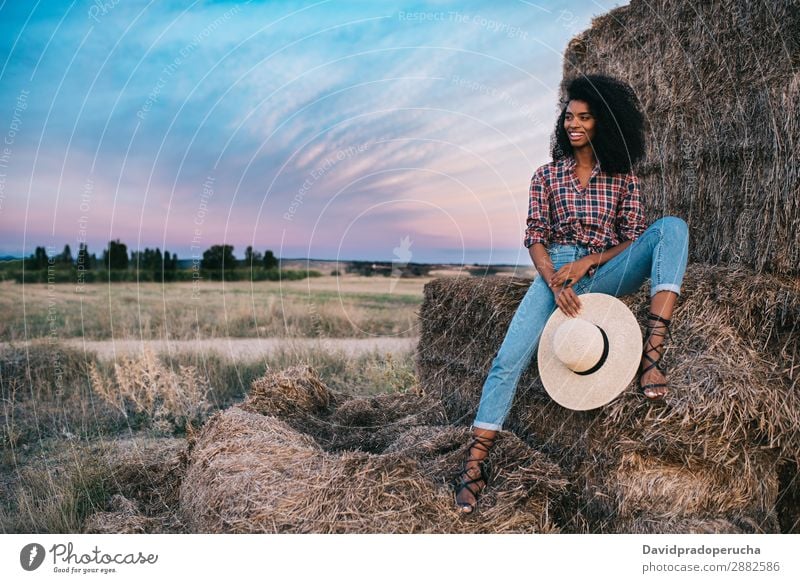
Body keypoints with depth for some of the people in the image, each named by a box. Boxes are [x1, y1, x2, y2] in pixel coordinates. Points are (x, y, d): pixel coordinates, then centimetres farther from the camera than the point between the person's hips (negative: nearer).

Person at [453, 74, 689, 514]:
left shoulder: (622, 177, 11)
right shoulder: (547, 175, 11)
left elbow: (634, 239, 6)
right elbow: (534, 238, 4)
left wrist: (586, 263, -11)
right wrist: (555, 283, -14)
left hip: (605, 272, 1)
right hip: (555, 271, 0)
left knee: (672, 227, -24)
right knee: (508, 360, -20)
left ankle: (652, 353, -36)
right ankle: (474, 465, -15)